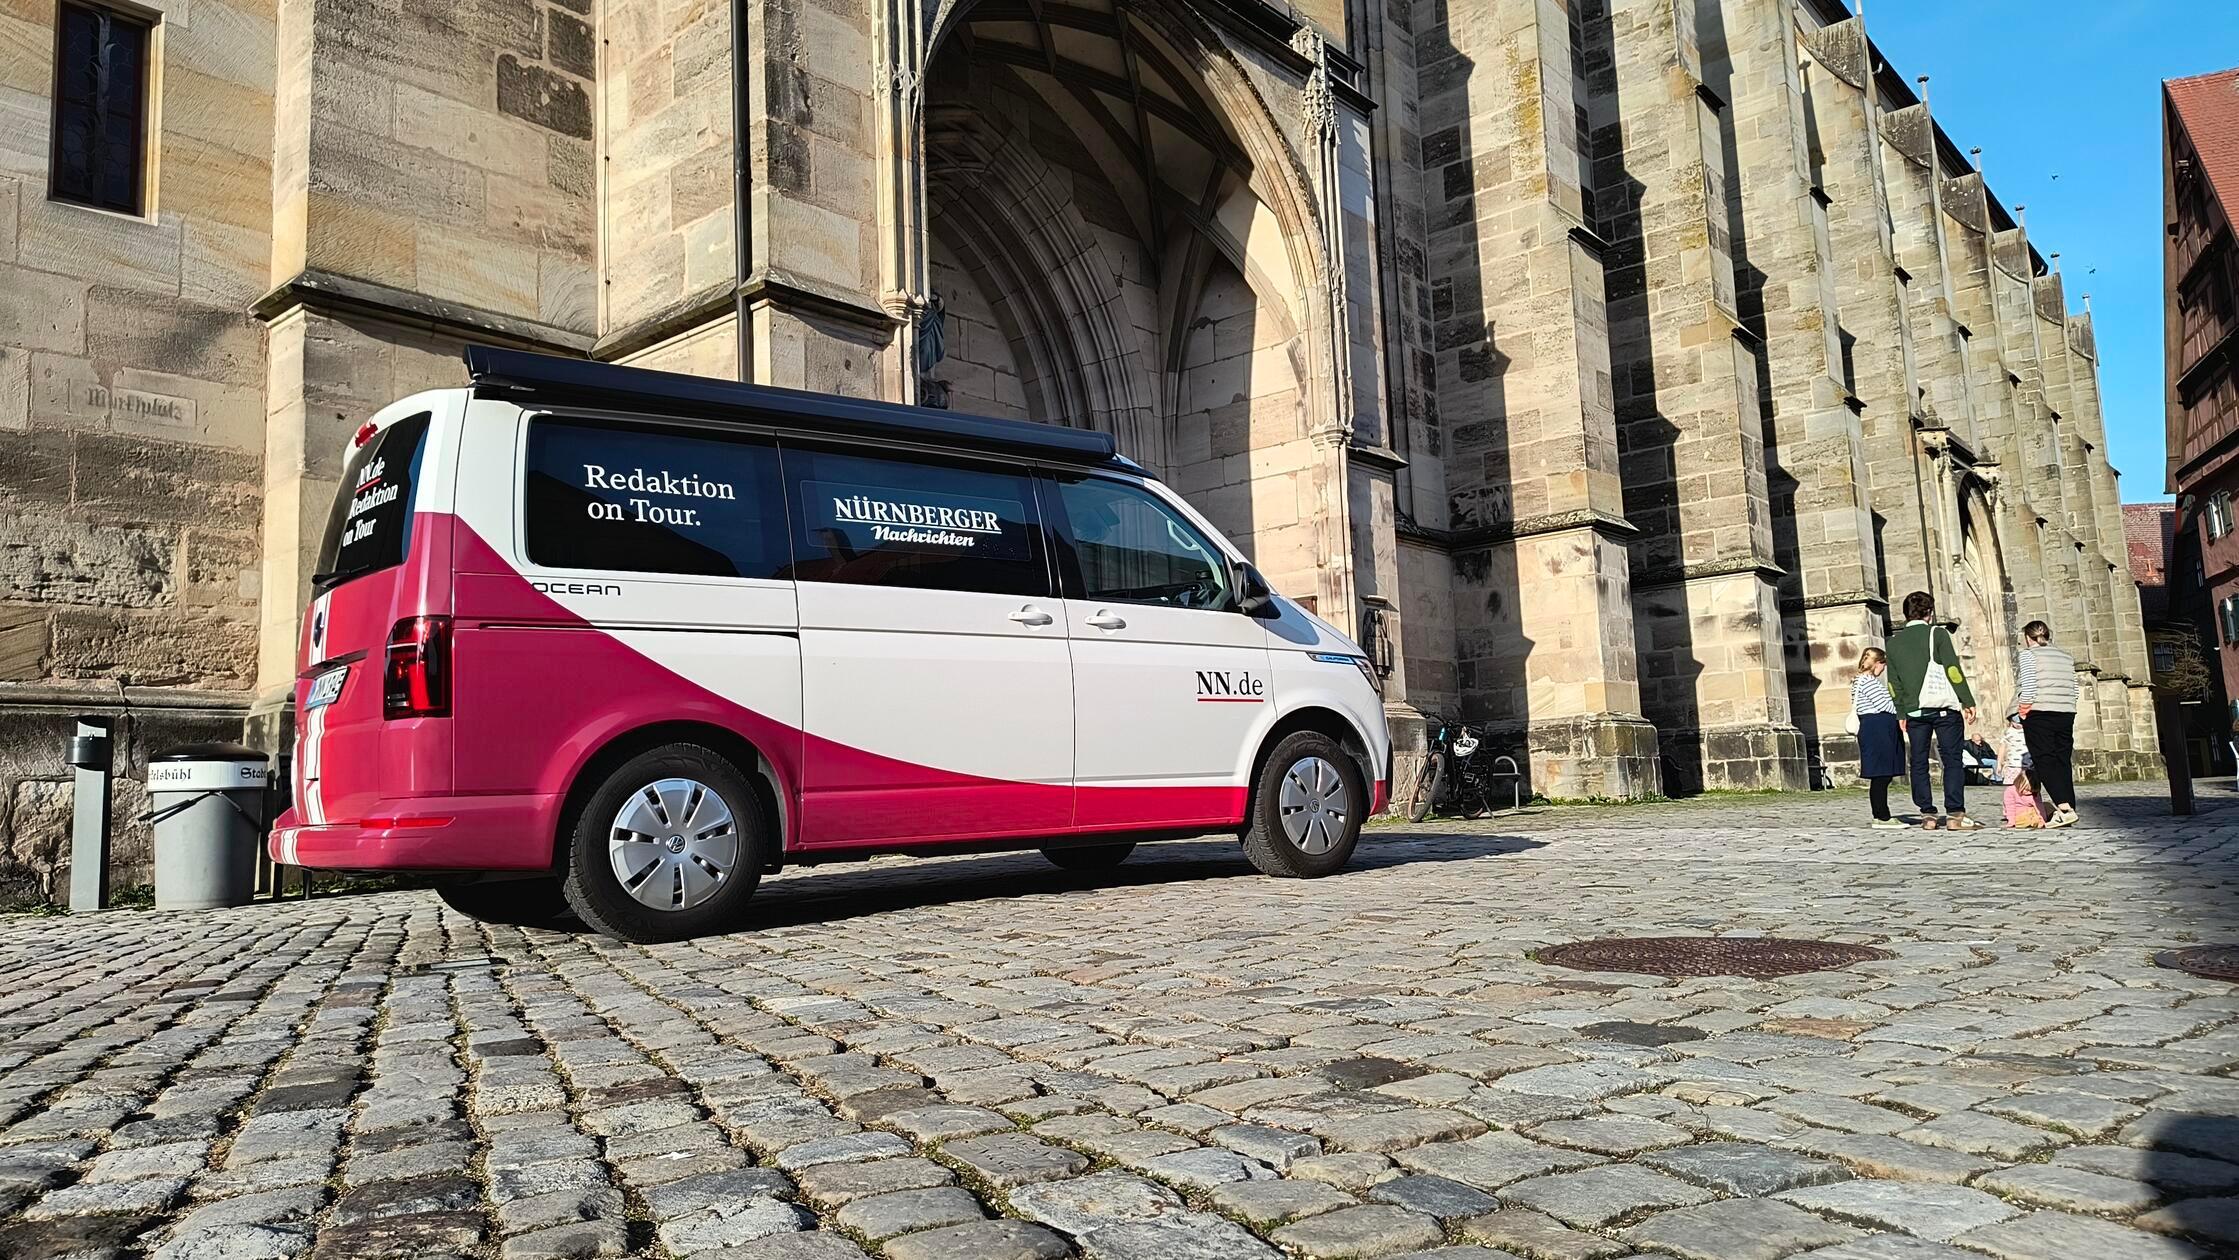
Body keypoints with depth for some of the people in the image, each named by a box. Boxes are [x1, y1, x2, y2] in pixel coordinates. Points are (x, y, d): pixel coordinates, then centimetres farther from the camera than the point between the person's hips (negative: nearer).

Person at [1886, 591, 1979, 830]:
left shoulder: (1894, 642, 9)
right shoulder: (1937, 634, -3)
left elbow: (1894, 682, 10)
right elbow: (1953, 670, -8)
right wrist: (1968, 702, -5)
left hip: (1914, 711, 3)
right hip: (1944, 707, -3)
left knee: (1919, 763, 7)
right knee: (1953, 760, -1)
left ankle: (1927, 814, 5)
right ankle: (1956, 815, -6)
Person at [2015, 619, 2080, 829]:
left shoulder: (2029, 654, -1)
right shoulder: (2066, 656, 18)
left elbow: (2029, 686, -12)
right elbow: (2073, 688, 17)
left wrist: (2024, 707, -1)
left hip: (2039, 715, -6)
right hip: (2066, 713, 6)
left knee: (2045, 762, -8)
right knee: (2063, 762, 7)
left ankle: (2064, 808, -20)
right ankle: (2067, 808, 5)